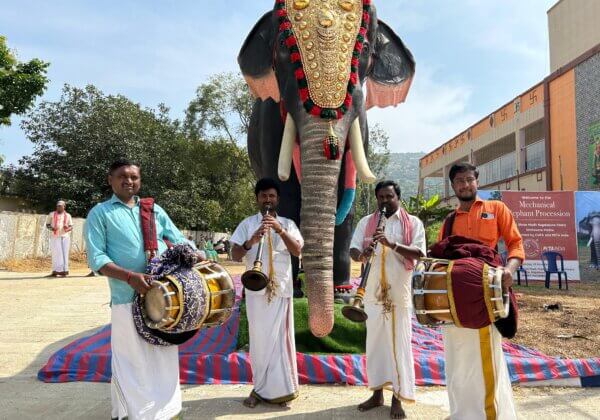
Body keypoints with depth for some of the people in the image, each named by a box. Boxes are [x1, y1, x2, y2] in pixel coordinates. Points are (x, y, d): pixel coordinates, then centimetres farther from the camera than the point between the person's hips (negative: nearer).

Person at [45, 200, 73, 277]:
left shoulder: (68, 215, 11)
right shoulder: (52, 214, 9)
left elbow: (71, 226, 11)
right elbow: (47, 224, 11)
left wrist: (68, 228, -12)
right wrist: (52, 228, -11)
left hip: (65, 237, 1)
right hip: (55, 237, -1)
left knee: (65, 254, 1)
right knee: (56, 254, -6)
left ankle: (64, 270, 4)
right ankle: (55, 271, -4)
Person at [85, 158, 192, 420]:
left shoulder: (155, 210, 14)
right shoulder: (100, 213, 2)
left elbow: (179, 241, 13)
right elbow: (96, 258, -8)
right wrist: (129, 277, -22)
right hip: (128, 299, -4)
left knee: (165, 357, 15)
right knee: (131, 360, 3)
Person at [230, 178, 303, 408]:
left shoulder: (288, 223, 8)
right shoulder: (247, 224, 6)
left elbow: (297, 251, -7)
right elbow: (235, 255, -4)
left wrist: (280, 230, -20)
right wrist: (251, 241, -24)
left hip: (281, 288, 0)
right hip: (256, 289, 0)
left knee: (280, 337, 2)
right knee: (259, 337, 6)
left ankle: (280, 388, 13)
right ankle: (260, 388, 18)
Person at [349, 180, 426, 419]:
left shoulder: (413, 223, 2)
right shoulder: (366, 222, 9)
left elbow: (418, 253, -10)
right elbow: (352, 250, 2)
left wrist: (392, 244, -25)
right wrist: (361, 255, -22)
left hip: (400, 291, -3)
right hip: (373, 291, 3)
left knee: (399, 342, 1)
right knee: (375, 340, 10)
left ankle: (398, 397, 12)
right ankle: (377, 393, 23)